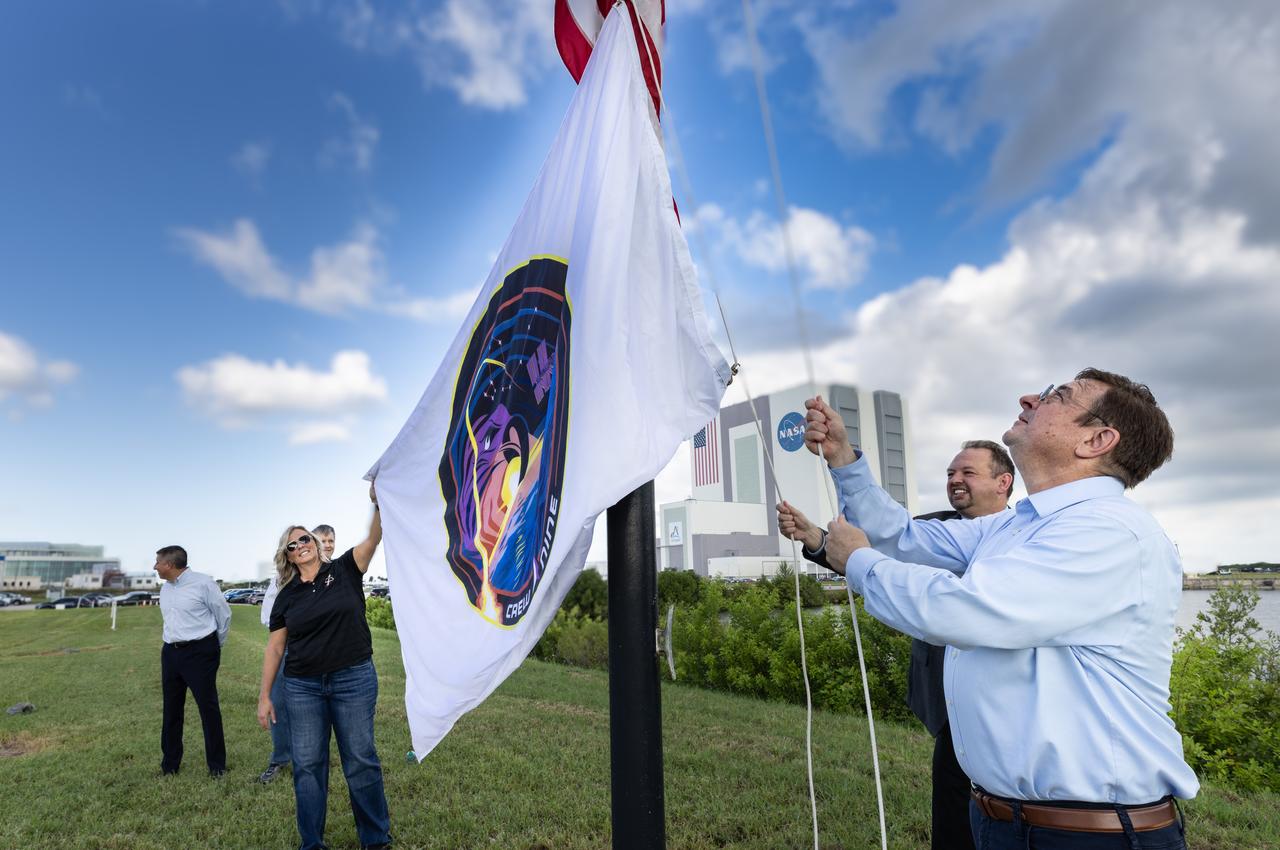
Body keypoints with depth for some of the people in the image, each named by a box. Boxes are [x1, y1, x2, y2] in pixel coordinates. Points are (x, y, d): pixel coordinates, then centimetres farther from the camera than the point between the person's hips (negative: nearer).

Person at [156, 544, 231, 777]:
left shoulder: (202, 583, -12)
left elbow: (224, 614, -5)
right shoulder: (165, 588, 11)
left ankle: (217, 764, 8)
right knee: (171, 709, 12)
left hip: (199, 652, -7)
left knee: (208, 707, -2)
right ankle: (170, 762, 24)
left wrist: (215, 645, 5)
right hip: (170, 653, 7)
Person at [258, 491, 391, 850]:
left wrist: (378, 504, -31)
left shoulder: (344, 570, 0)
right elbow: (274, 648, 10)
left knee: (361, 760, 4)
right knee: (307, 764, 8)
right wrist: (264, 695, 6)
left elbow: (374, 538, -15)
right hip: (302, 687, 3)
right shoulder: (287, 596, 7)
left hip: (354, 680, -3)